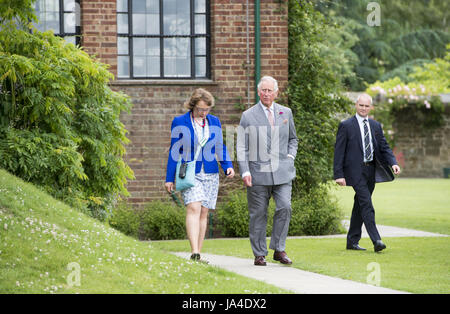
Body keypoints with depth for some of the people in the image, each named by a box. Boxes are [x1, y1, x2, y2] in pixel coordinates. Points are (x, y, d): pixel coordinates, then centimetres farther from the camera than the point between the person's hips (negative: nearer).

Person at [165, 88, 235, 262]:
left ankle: (198, 255, 9)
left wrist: (228, 166, -2)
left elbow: (220, 148, 16)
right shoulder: (180, 122, 0)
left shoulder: (214, 122, 10)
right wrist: (169, 178, 2)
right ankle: (194, 252, -29)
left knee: (203, 213, 4)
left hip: (210, 174, 4)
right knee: (194, 208, -20)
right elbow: (174, 151, 3)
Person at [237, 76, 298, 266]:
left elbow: (293, 139, 25)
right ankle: (259, 254, 10)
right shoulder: (248, 116, 3)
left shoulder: (286, 113, 12)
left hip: (282, 172, 2)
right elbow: (242, 147, 1)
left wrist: (290, 156, 7)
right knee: (258, 214, 1)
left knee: (284, 207, -12)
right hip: (258, 172, -2)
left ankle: (279, 250, -2)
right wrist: (245, 171, -10)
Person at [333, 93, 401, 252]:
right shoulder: (346, 126, -2)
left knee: (360, 206, 11)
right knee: (367, 205, -15)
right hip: (355, 170, -6)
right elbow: (339, 151, -4)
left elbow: (384, 147, 13)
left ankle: (352, 241, 19)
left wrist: (393, 163, -7)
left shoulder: (376, 126, 14)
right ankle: (376, 241, -21)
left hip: (371, 170, 6)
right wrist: (339, 174, -11)